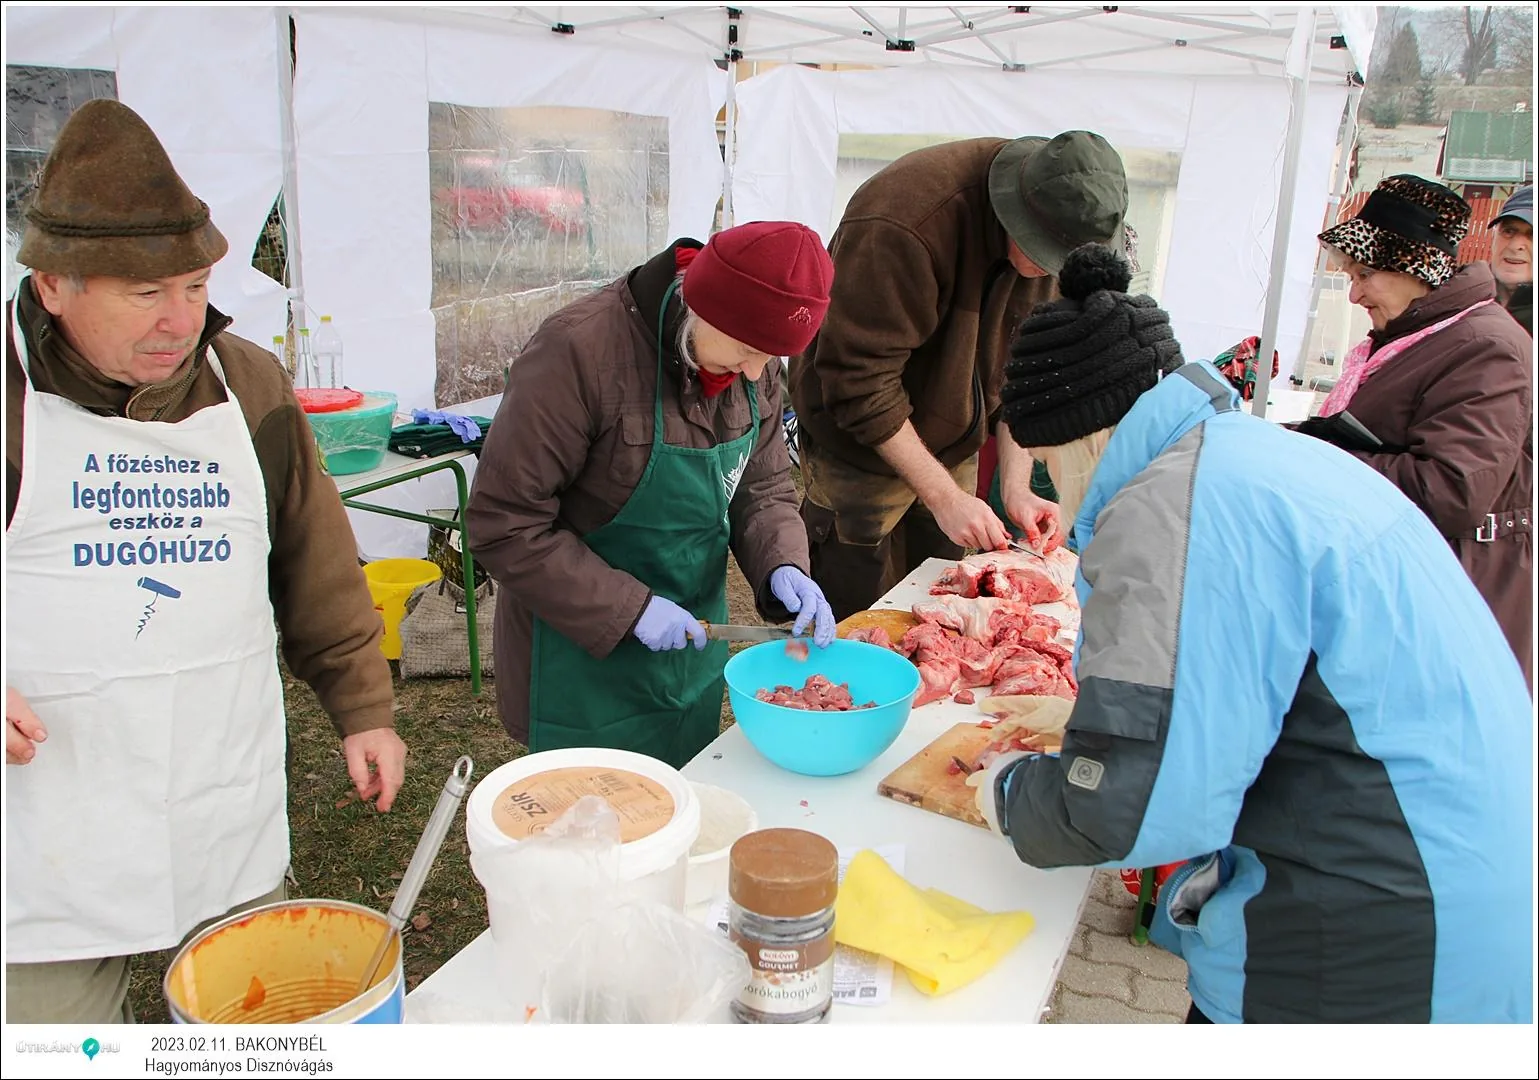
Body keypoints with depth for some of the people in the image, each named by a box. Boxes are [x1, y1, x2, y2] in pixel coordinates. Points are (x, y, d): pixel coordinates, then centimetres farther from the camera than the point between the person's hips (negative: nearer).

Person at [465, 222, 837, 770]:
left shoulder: (754, 366, -5)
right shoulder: (577, 350, -25)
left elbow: (763, 489, 5)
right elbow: (504, 526, -23)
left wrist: (783, 566, -15)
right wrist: (629, 609, -23)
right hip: (586, 662, -6)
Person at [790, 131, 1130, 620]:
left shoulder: (1054, 233, -8)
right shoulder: (905, 222, -30)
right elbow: (859, 381, -28)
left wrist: (1015, 486, -9)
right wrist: (943, 495, -25)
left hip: (952, 448, 6)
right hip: (861, 448, -6)